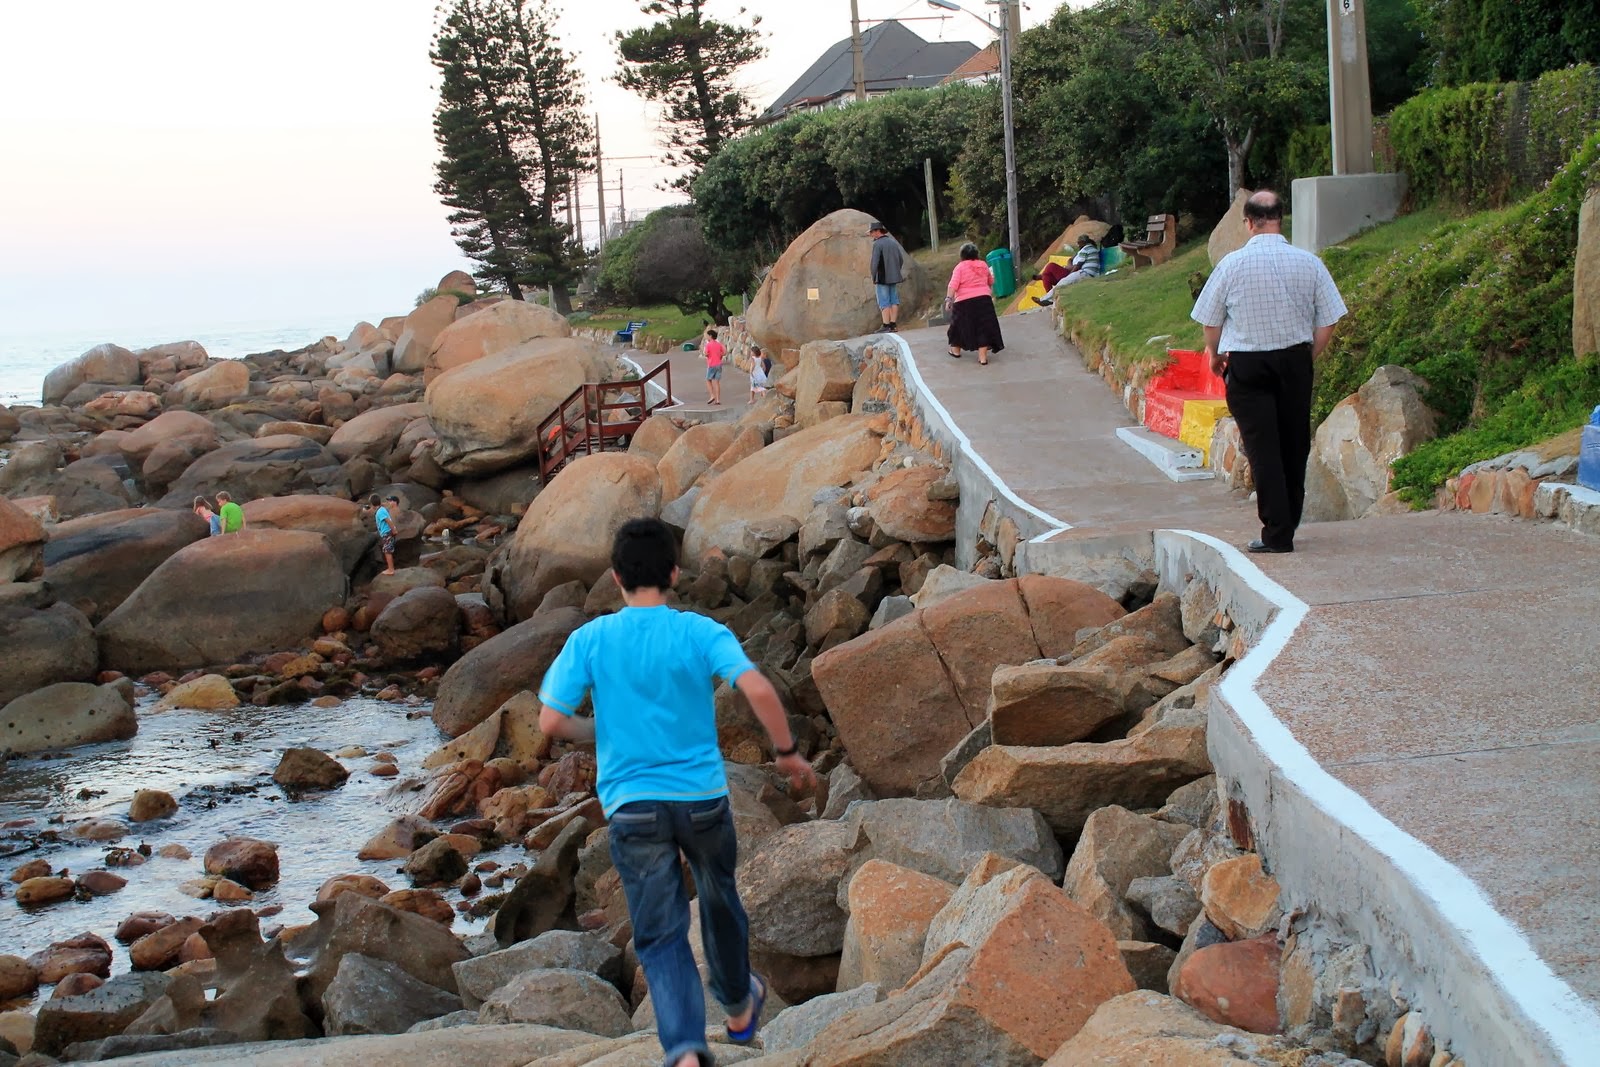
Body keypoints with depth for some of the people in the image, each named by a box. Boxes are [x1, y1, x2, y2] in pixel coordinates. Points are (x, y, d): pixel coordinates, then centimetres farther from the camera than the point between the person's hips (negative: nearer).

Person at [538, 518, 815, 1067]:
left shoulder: (589, 641, -3)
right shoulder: (701, 632, -6)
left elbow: (551, 721, -4)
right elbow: (758, 689, -20)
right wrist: (787, 751, -5)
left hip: (632, 808, 0)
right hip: (703, 796, 1)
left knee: (660, 936, 2)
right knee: (720, 903, 25)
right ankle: (739, 1007, 47)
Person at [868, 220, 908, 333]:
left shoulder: (877, 244, -12)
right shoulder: (893, 242, 12)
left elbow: (875, 262, -16)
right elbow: (901, 260, 15)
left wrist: (873, 278, -8)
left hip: (882, 278, -7)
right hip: (894, 278, 7)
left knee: (884, 302, -6)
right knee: (894, 301, 9)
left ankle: (886, 325, -9)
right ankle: (893, 324, 9)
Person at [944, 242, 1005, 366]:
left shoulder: (960, 267, -3)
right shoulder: (983, 265, 10)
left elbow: (953, 285, -15)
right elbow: (991, 282, 25)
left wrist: (948, 299, -14)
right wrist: (990, 292, 44)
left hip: (964, 301, -2)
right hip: (983, 299, 2)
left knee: (960, 325, 16)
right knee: (983, 327, 3)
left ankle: (956, 350, 33)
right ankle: (983, 357, -4)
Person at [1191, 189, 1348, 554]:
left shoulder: (1232, 264, -9)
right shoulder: (1309, 262, -4)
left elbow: (1210, 320, 1)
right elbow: (1327, 321, 0)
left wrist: (1215, 354, 19)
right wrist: (1308, 357, 15)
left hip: (1246, 366, -2)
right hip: (1296, 360, 3)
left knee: (1262, 448, -1)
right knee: (1294, 445, 14)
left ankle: (1277, 533, -6)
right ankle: (1289, 522, 26)